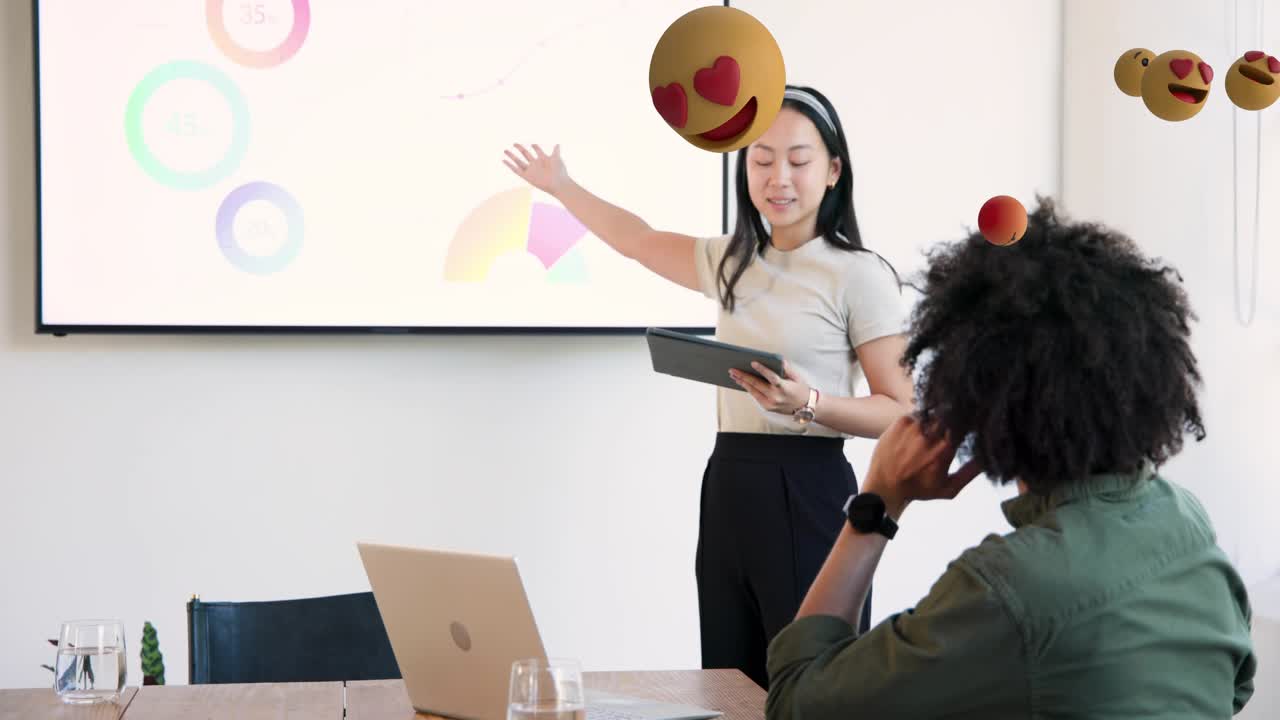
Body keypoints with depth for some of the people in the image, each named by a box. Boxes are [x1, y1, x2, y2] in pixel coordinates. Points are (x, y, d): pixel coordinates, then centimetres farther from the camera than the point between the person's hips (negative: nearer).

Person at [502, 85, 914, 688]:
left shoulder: (859, 276, -7)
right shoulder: (729, 262, 13)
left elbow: (904, 414, -9)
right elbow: (638, 241, 31)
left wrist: (809, 403, -23)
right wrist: (561, 186, 35)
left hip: (809, 498, -6)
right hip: (728, 491, 6)